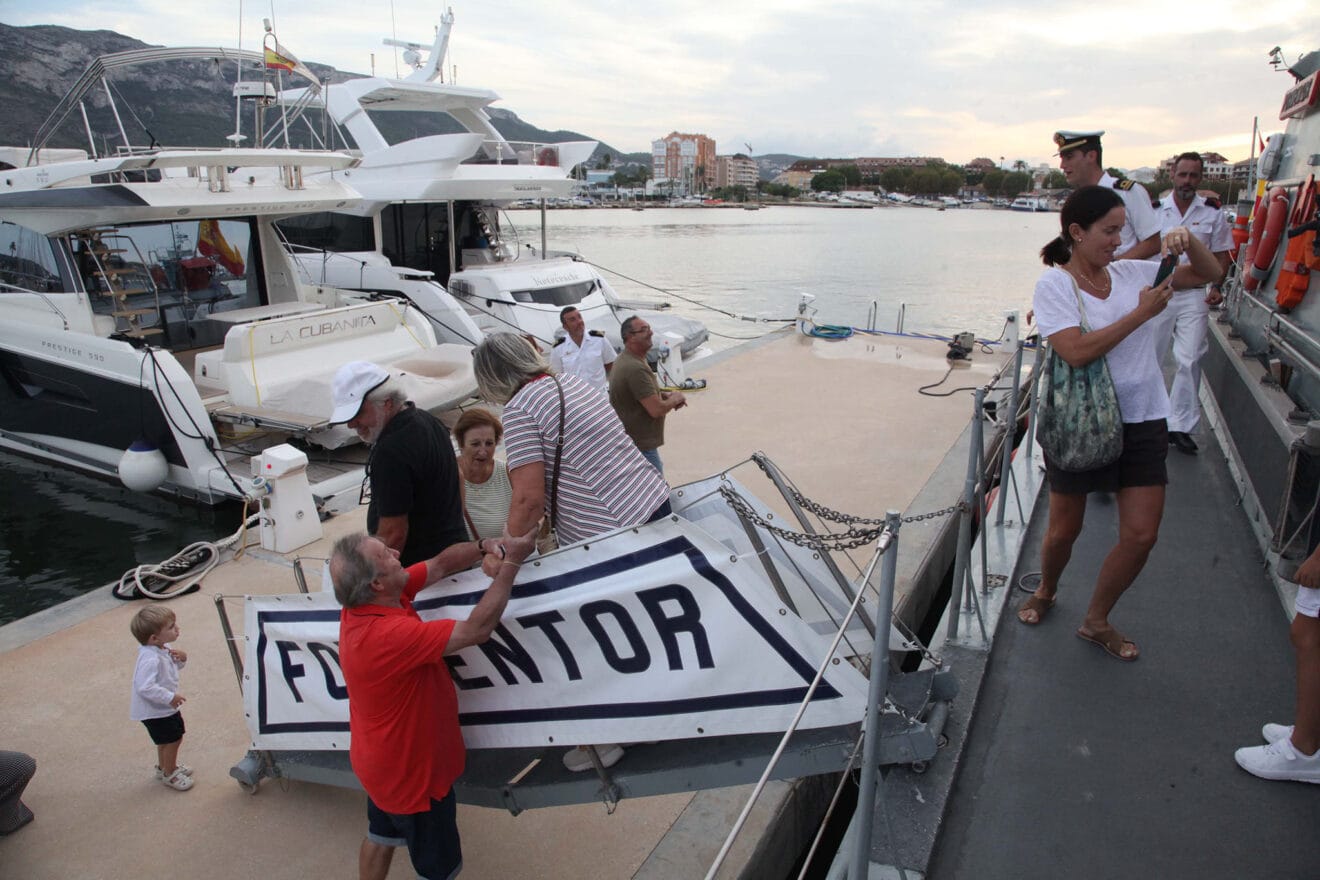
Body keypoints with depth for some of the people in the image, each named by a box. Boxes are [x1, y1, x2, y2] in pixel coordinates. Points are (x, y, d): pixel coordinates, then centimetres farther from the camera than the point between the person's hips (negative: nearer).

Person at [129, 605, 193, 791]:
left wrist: (181, 659, -9)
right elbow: (145, 687, -39)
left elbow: (170, 666, 13)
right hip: (155, 710, -9)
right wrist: (170, 697, -33)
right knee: (173, 739, 5)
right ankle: (169, 774, 26)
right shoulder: (150, 659, -34)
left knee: (166, 739, 25)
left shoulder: (162, 649, -4)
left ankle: (164, 766, 46)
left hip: (164, 706, 9)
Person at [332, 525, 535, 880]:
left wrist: (486, 545, -18)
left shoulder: (361, 603, -13)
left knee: (380, 836, 31)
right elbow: (477, 629, -38)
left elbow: (440, 565, -4)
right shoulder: (388, 635, -40)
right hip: (411, 772, -8)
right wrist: (511, 562, -31)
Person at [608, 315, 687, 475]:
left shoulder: (625, 360, 8)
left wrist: (667, 395, 3)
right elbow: (656, 409, -27)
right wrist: (675, 398, -8)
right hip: (641, 444, -11)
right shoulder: (635, 368, -27)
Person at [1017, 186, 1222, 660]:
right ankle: (1045, 593, 40)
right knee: (1064, 531, 8)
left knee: (1141, 535, 2)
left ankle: (1096, 621, 23)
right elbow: (1076, 351, -22)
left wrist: (1188, 240, -3)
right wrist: (1140, 313, -18)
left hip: (1142, 421, 5)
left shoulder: (1130, 273, 5)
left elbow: (1207, 272, 16)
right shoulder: (1054, 284, -10)